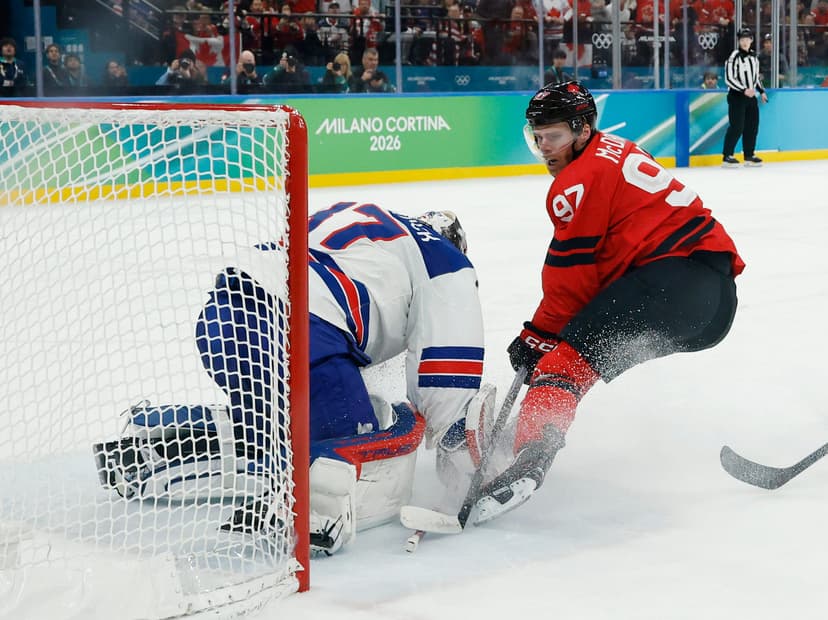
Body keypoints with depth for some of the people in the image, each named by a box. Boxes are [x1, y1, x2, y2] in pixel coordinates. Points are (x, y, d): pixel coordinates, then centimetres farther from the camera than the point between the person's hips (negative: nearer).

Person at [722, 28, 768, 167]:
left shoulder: (753, 57, 13)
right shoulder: (734, 56, -12)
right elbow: (729, 78, -17)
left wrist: (761, 91, 16)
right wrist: (744, 90, -22)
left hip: (750, 96, 8)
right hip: (736, 97, -7)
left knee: (752, 126, 7)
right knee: (737, 127, -12)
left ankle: (749, 155, 16)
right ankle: (727, 156, -7)